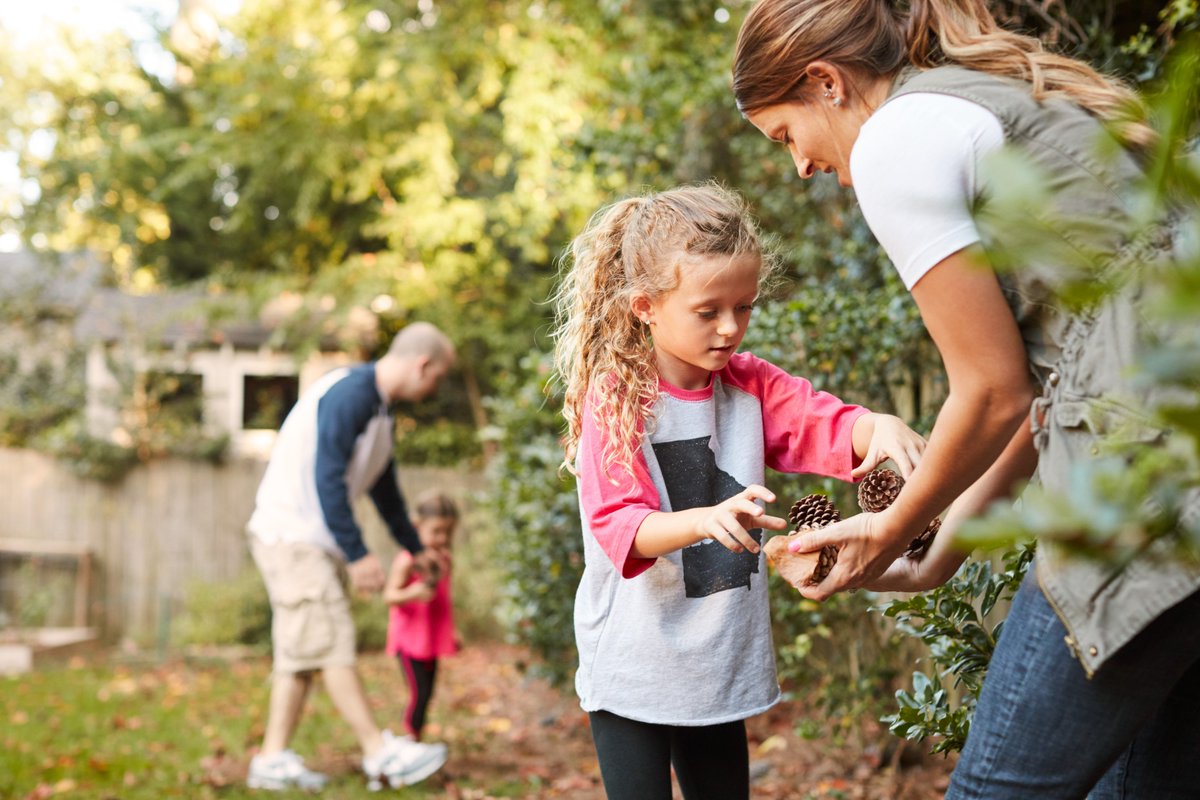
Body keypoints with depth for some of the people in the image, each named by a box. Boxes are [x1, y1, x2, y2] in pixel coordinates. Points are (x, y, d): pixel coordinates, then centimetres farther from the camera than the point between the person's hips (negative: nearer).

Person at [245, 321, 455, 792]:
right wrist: (358, 554, -22)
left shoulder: (380, 411, 16)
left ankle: (272, 760, 11)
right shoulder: (349, 394, -17)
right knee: (331, 642, -9)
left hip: (316, 542, 10)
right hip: (290, 536, -10)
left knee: (301, 651, 8)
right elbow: (328, 480, -23)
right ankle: (380, 753, -8)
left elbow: (384, 489, 27)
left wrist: (415, 549, 35)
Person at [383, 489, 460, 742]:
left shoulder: (443, 559, 9)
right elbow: (390, 595, -19)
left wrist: (451, 633, 21)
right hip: (410, 640, -7)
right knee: (419, 694, -12)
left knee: (427, 695, 11)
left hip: (432, 641, 7)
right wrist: (411, 594, -39)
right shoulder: (408, 560, -14)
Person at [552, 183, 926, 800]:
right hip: (632, 671, -5)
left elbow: (822, 424, -12)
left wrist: (881, 428, -35)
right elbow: (619, 525, -23)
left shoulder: (749, 384, 2)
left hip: (722, 666, 5)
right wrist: (706, 520, -41)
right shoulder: (613, 399, -14)